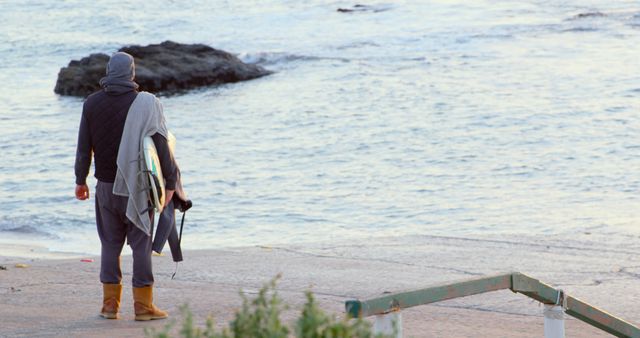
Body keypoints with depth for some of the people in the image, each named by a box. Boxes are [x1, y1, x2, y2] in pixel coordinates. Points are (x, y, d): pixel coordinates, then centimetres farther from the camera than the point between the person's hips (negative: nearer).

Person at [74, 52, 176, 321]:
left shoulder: (92, 103, 1)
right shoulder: (144, 104, -9)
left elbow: (84, 147, 4)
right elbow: (161, 146, -10)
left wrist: (81, 180, 15)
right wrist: (170, 183, -5)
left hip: (105, 185, 3)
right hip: (137, 186, -3)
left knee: (110, 244, 11)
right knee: (141, 244, 2)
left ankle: (110, 303, 10)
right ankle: (143, 305, 1)